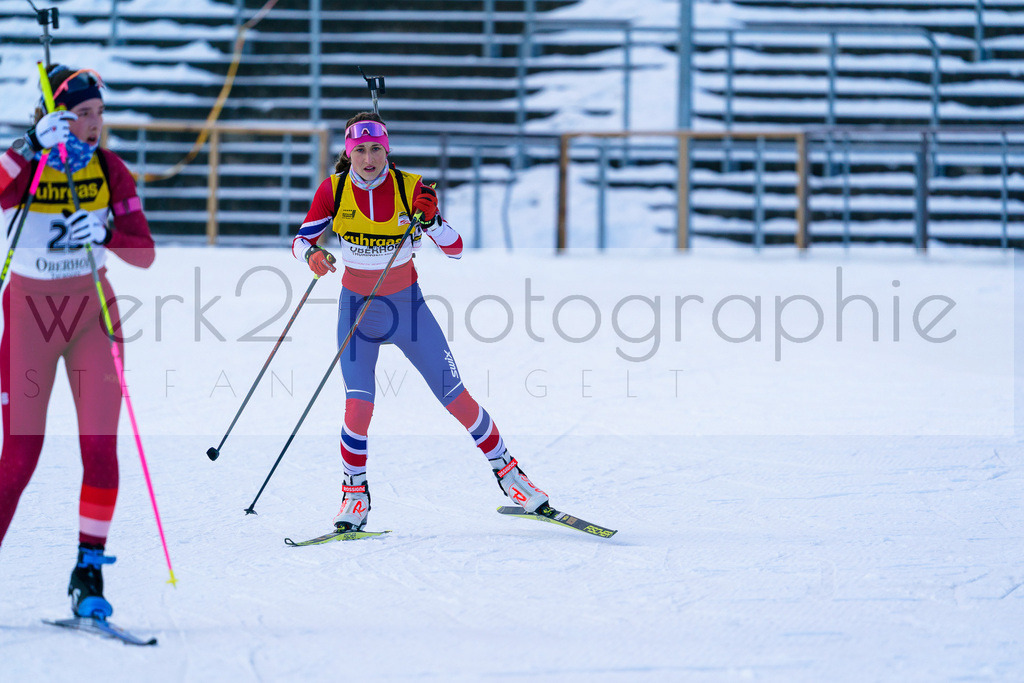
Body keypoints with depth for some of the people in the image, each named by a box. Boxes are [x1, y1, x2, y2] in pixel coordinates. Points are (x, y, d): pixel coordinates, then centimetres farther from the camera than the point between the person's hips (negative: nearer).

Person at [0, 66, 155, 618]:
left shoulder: (109, 169, -1)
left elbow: (144, 254, -3)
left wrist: (106, 234, -23)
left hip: (92, 312, 2)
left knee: (101, 448, -8)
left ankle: (89, 571, 2)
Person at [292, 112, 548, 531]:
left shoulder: (410, 187, -12)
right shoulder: (333, 190, -9)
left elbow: (455, 249, -12)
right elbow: (301, 241, -6)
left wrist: (430, 220, -31)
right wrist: (311, 254, -29)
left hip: (407, 307, 0)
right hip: (358, 310, 0)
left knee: (456, 398, -1)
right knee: (359, 402, -17)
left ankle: (507, 472, 16)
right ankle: (355, 494, 2)